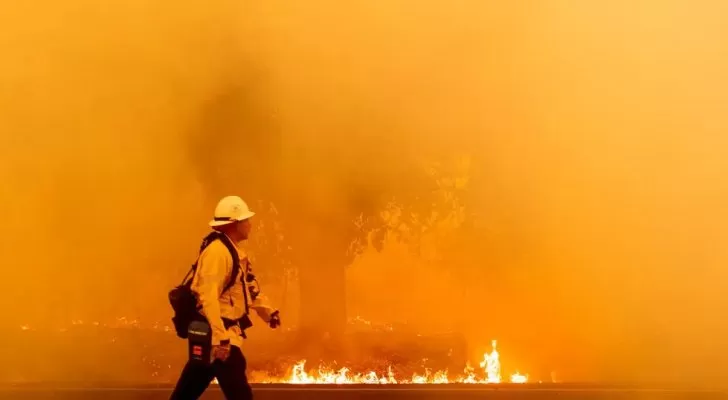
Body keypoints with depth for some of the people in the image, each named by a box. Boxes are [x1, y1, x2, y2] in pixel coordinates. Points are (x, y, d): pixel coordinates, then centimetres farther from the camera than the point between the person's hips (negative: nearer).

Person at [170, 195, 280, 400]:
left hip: (225, 332, 11)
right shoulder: (217, 252, -19)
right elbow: (209, 297, -26)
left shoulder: (234, 252, 16)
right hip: (217, 334, -11)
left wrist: (268, 311, 16)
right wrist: (220, 337, -31)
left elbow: (246, 287, 28)